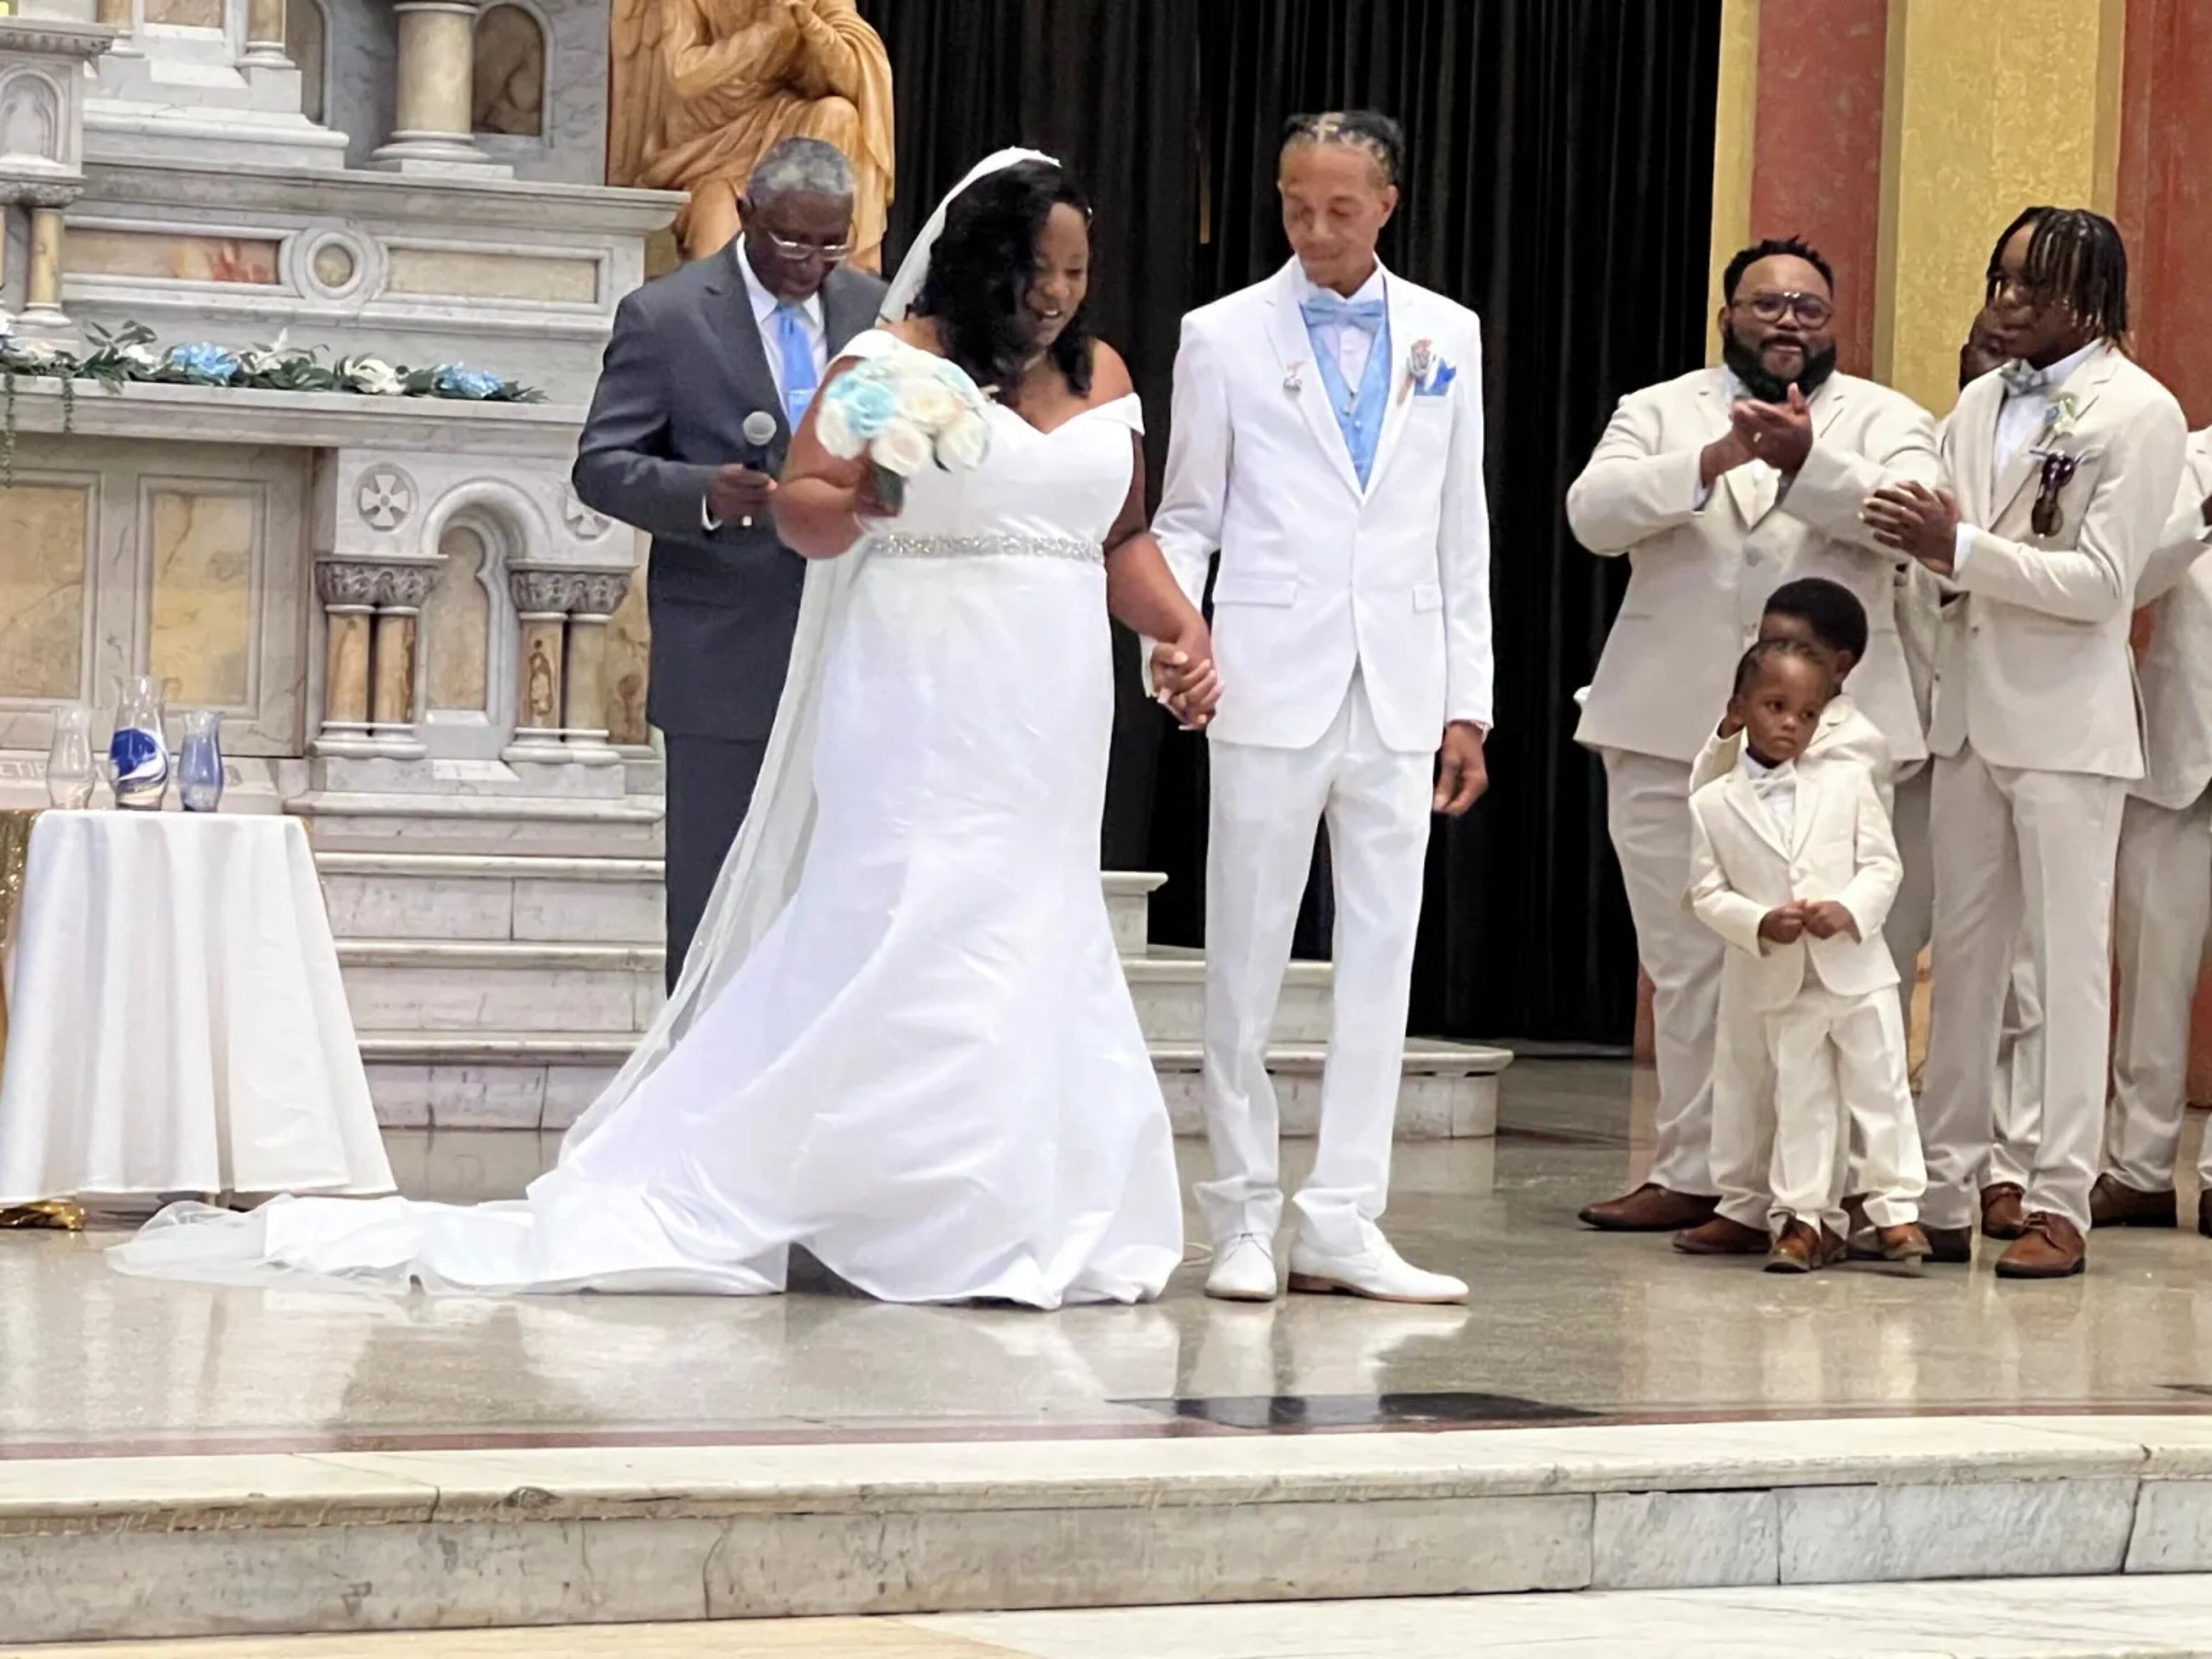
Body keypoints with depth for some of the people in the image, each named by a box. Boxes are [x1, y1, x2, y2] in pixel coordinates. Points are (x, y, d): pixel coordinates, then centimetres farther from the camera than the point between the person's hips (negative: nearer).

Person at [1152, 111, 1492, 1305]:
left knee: (1382, 959, 2)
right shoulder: (1226, 338, 2)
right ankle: (1245, 1219, 11)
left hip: (1400, 697, 2)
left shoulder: (1447, 337, 9)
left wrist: (1467, 702, 7)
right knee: (1247, 960, 2)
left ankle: (1341, 1223, 6)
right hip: (1272, 688, -2)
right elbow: (1186, 518, 5)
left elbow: (1462, 532, 11)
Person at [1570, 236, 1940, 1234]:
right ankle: (1693, 1171, 12)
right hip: (1670, 730, 2)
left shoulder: (1885, 421, 10)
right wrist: (1711, 462, -19)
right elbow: (1594, 513, -4)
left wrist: (1808, 460, -25)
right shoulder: (1659, 413, 13)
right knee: (1686, 963, 5)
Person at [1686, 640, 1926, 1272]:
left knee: (1881, 1088, 2)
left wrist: (1851, 910, -18)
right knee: (1799, 1101, 7)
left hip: (1856, 968, 0)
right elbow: (1708, 893, -2)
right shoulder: (1713, 805, -2)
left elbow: (1882, 863, 0)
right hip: (1779, 982, 0)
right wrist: (1760, 924, -18)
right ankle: (1806, 1218, 13)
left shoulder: (1848, 781, 0)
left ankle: (1895, 1209, 8)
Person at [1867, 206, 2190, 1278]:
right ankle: (1942, 1191, 13)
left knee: (2069, 962, -3)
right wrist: (1914, 537, -8)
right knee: (1963, 956, 9)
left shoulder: (2139, 414, -7)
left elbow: (2101, 581, -14)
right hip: (1972, 711, 7)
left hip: (2067, 726, -7)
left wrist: (1961, 547, -18)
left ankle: (2061, 1204, -1)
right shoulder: (1982, 403, 13)